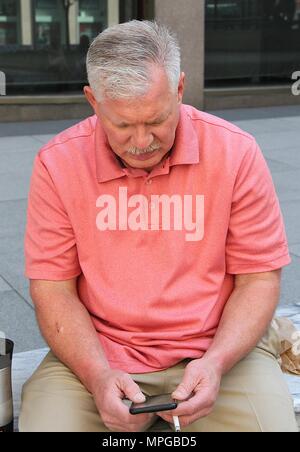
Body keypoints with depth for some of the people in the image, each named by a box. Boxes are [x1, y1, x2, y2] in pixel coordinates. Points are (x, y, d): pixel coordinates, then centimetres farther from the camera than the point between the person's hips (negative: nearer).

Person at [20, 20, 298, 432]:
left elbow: (259, 277, -2)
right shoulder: (57, 163, -6)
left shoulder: (236, 152, -7)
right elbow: (53, 289, -3)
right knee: (47, 417, -25)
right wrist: (99, 377, -18)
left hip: (217, 348, 1)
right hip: (95, 354, 0)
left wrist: (216, 363, -18)